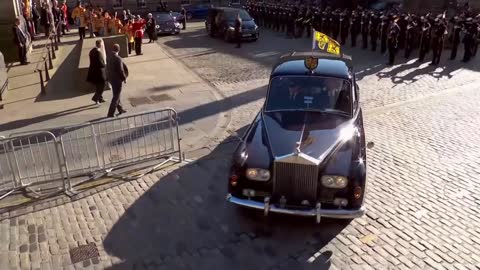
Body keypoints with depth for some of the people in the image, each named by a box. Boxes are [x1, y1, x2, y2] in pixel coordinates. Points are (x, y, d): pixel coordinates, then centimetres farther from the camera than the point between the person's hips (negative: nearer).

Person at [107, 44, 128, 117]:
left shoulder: (110, 57, 2)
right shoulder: (118, 58, -22)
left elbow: (108, 67, 11)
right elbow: (121, 70, -21)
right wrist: (124, 78, -8)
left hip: (111, 78, 8)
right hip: (117, 79, -8)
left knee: (116, 95, 21)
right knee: (116, 97, 0)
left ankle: (120, 109, 37)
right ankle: (110, 114, 1)